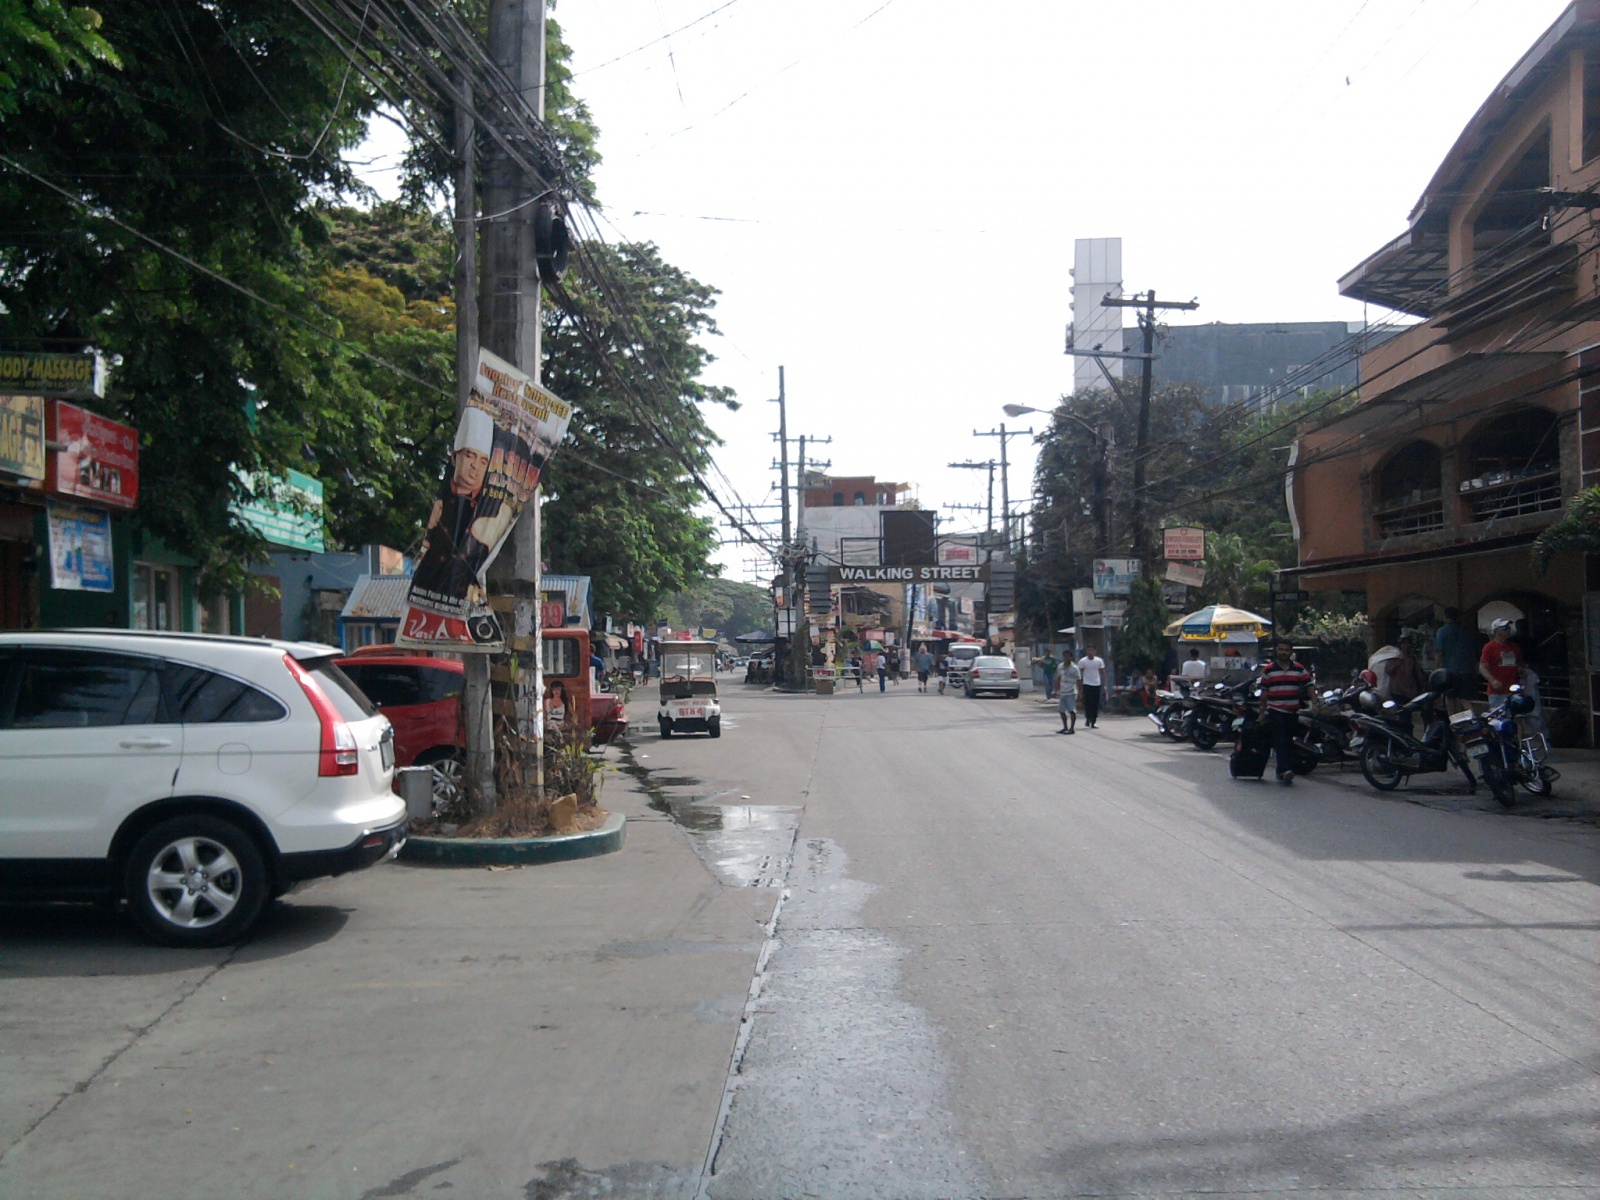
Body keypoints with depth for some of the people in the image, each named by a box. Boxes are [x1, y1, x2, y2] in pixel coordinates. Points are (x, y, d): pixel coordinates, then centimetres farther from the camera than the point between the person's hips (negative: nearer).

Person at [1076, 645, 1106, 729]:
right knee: (1088, 703, -13)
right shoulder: (1082, 661, -3)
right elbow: (1079, 673, -1)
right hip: (1087, 684, -3)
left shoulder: (1099, 661, 4)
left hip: (1097, 684, 3)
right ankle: (1087, 719, 0)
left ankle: (1093, 722, 11)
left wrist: (1104, 684, 2)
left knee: (1096, 704, 4)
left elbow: (1103, 672, 9)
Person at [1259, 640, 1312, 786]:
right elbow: (1264, 692, 6)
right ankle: (1285, 770, -24)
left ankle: (1282, 772, 18)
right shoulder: (1269, 670, 3)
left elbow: (1309, 686, 2)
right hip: (1275, 712, -3)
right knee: (1280, 742, -13)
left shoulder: (1299, 669, 7)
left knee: (1288, 743, 9)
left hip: (1293, 712, 3)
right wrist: (1262, 712, 6)